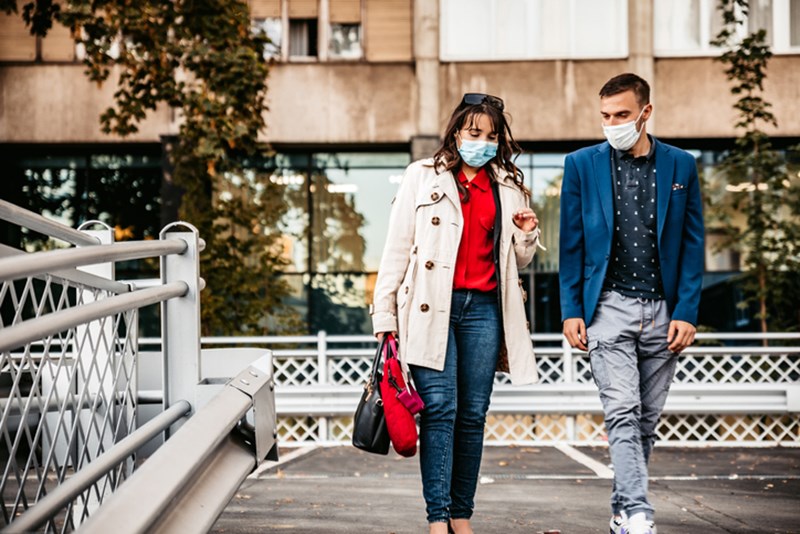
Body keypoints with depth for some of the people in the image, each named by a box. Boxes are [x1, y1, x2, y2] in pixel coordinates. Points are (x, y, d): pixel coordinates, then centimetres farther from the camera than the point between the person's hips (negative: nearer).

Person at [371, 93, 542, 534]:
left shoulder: (508, 186, 16)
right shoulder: (423, 176, 6)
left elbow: (517, 261, 24)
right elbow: (397, 248, 3)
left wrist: (528, 236, 2)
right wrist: (384, 315, -3)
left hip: (483, 308, 3)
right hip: (431, 306, -3)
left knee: (473, 414, 3)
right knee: (439, 409, -10)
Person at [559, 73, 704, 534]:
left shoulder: (681, 166, 6)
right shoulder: (582, 165, 4)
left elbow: (693, 245, 6)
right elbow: (572, 245, 6)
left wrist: (687, 313, -2)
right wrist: (571, 311, 0)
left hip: (663, 310, 2)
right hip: (609, 306, -2)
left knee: (648, 419, 8)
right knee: (623, 414, -12)